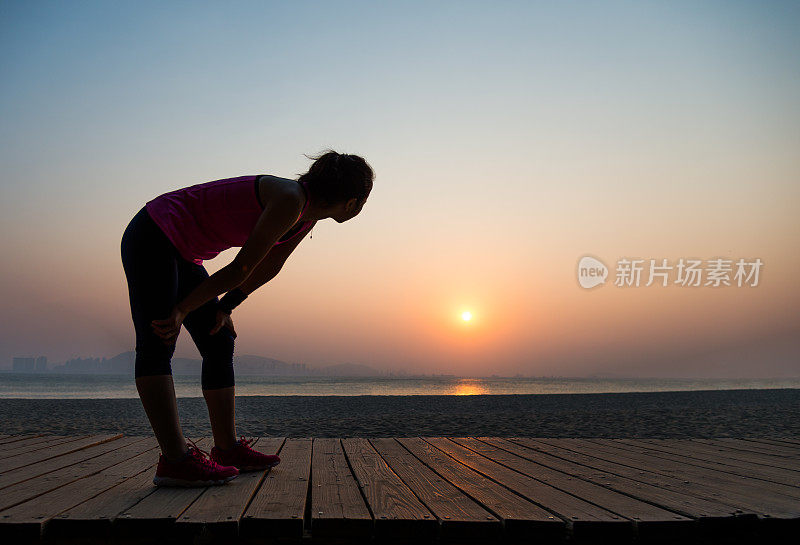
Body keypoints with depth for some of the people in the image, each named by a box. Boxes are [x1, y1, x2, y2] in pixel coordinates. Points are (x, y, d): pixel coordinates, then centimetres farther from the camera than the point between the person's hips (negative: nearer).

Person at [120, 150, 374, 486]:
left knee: (219, 343, 6)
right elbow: (240, 270, -22)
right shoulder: (290, 199, -24)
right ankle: (175, 460, -22)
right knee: (157, 344, -15)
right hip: (152, 236, -10)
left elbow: (268, 268, 12)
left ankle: (227, 449, 10)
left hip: (181, 252, 10)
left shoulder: (308, 216, 4)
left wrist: (225, 307, 9)